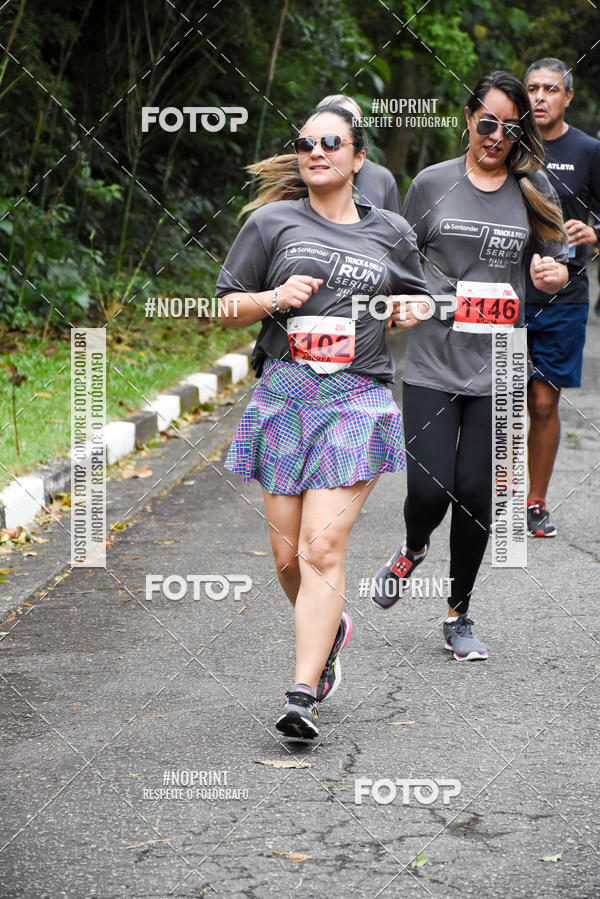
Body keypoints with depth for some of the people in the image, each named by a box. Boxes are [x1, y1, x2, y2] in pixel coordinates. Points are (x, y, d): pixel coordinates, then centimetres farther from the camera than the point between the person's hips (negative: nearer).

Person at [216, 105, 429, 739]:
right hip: (284, 395, 1)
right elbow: (228, 307, 10)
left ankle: (303, 696, -14)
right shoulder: (272, 222, 7)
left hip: (357, 400, -1)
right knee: (288, 555, 4)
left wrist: (410, 311, 3)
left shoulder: (390, 233, 11)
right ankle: (330, 628, 36)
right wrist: (275, 298, -10)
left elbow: (415, 300, 26)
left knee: (322, 549, -13)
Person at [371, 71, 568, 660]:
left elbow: (556, 269, 11)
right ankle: (413, 550, 28)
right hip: (432, 362, -1)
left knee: (475, 493, 2)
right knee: (429, 490, -9)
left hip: (496, 367, 1)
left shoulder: (533, 188, 5)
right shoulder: (433, 182, 2)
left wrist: (552, 274, -12)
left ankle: (459, 616, 19)